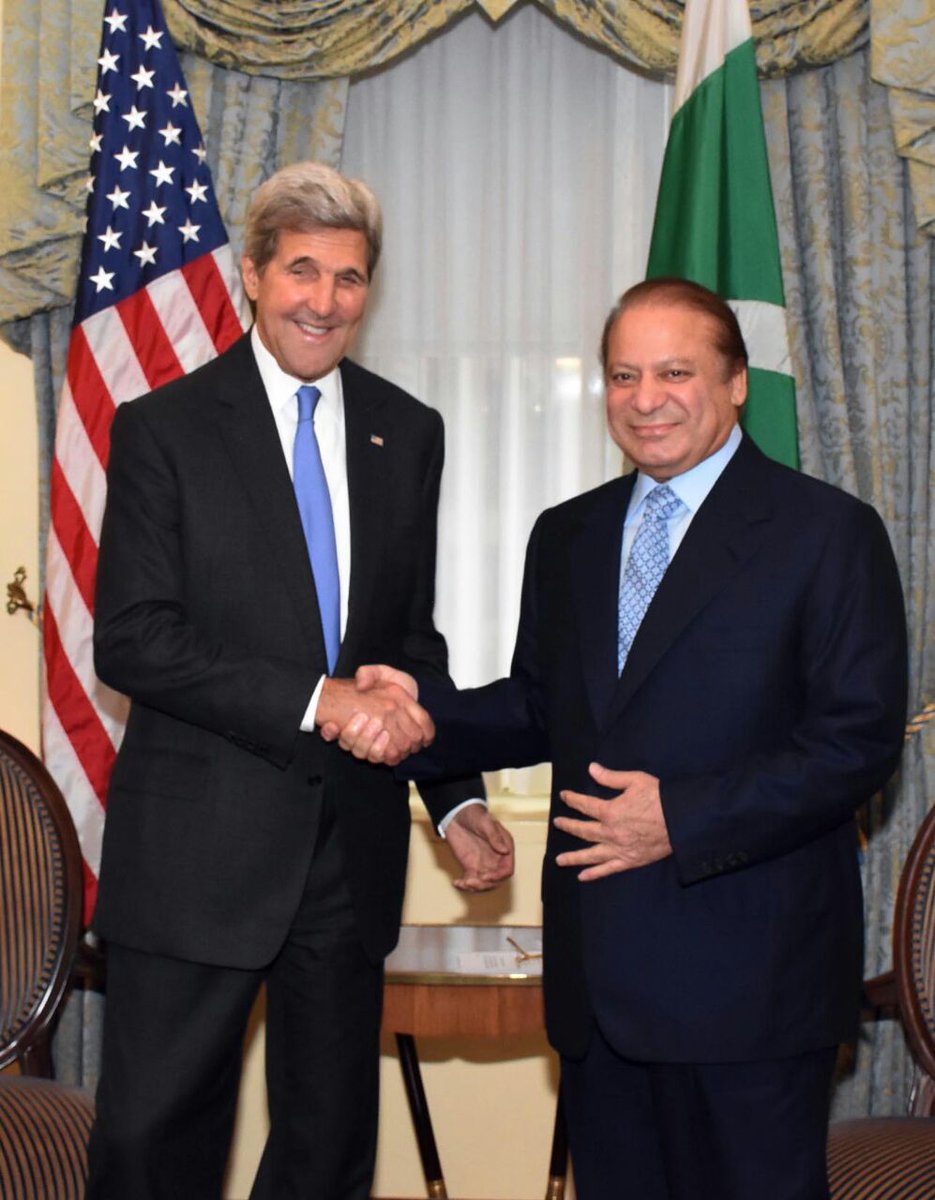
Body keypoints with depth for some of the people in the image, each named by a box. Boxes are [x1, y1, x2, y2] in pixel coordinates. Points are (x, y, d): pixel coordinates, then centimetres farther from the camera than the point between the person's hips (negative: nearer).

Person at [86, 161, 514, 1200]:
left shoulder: (408, 434, 9)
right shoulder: (161, 429, -4)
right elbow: (132, 642, -12)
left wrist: (456, 800, 5)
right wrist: (314, 702, -20)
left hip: (353, 844, 4)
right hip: (197, 847, -4)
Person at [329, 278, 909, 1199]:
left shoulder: (828, 532, -6)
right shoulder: (566, 537, 14)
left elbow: (859, 738, -12)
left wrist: (683, 818, -19)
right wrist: (424, 715, -3)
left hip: (746, 971, -5)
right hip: (600, 972, 6)